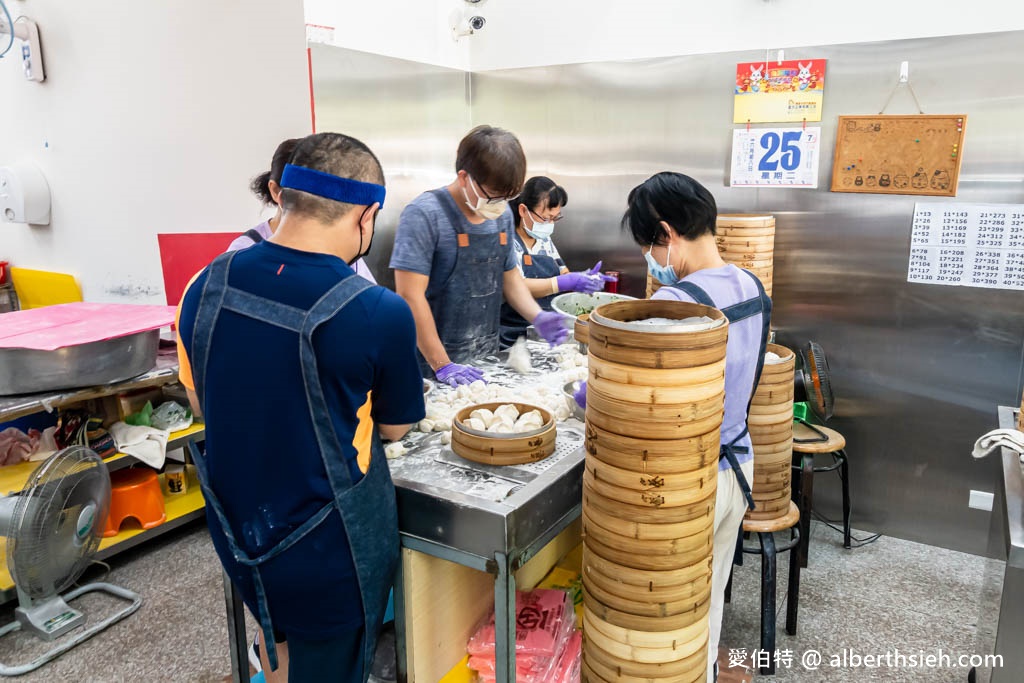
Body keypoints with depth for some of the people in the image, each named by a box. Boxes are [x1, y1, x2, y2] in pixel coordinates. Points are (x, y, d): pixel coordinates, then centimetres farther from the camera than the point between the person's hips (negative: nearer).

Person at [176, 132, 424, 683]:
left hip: (235, 531, 5)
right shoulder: (380, 314, -26)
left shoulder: (205, 286, -11)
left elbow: (201, 400, 5)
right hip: (328, 562, -4)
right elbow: (393, 429, -8)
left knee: (277, 627, 32)